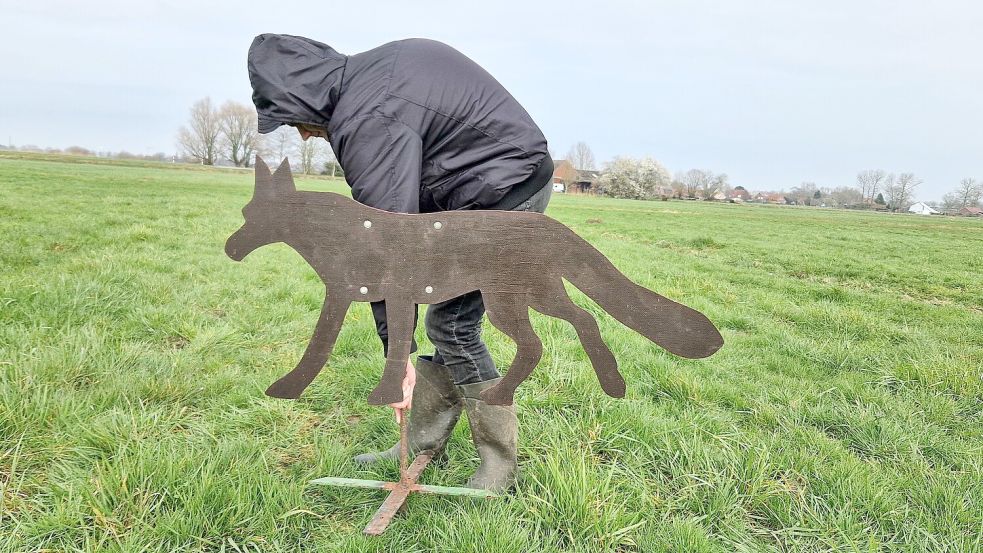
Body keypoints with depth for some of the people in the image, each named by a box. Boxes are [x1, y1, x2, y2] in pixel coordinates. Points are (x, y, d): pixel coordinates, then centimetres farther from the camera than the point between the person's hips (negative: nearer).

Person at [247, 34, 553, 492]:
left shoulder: (368, 119, -21)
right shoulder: (374, 69, 9)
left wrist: (396, 353, -18)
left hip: (505, 192, -10)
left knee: (452, 326, -7)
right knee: (449, 319, 10)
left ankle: (499, 466, 7)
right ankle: (423, 444, 21)